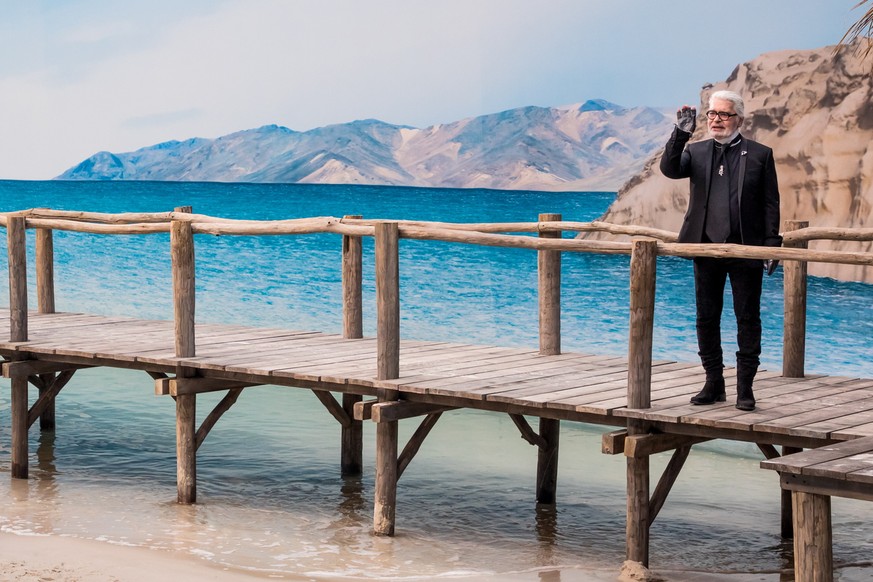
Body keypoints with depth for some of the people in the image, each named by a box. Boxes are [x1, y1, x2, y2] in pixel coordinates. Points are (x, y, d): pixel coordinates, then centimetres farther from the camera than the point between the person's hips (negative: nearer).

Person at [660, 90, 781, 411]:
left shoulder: (760, 155, 2)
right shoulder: (696, 152, 8)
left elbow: (770, 203, 1)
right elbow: (669, 169, -11)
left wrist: (771, 244, -6)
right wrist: (681, 133, -20)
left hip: (745, 251, -2)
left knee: (748, 319, 1)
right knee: (706, 319, 8)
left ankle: (745, 387, 8)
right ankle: (713, 384, 18)